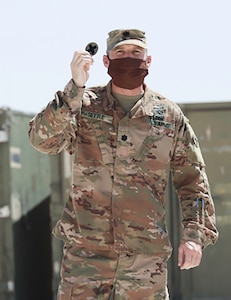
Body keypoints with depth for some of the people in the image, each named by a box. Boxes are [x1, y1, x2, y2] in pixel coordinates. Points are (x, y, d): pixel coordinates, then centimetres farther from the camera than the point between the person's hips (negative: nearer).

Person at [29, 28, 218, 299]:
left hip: (147, 255, 1)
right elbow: (43, 140, -11)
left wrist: (195, 234, 0)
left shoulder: (170, 115, 7)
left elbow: (191, 180, 10)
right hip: (85, 249, -1)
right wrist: (75, 87, -20)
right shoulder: (83, 104, 5)